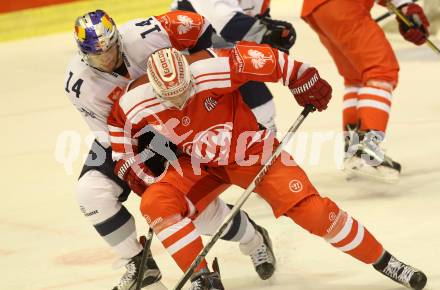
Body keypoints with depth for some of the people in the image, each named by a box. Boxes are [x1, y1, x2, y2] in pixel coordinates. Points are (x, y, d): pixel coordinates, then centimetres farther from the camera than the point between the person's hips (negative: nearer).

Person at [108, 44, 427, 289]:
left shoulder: (213, 67, -32)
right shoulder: (135, 103, -21)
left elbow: (264, 59, -20)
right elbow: (120, 125, 0)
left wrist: (306, 83, -8)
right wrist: (144, 175, 1)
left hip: (251, 150, -3)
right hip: (199, 164, 3)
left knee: (311, 209, -11)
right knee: (155, 203, -23)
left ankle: (383, 261, 5)